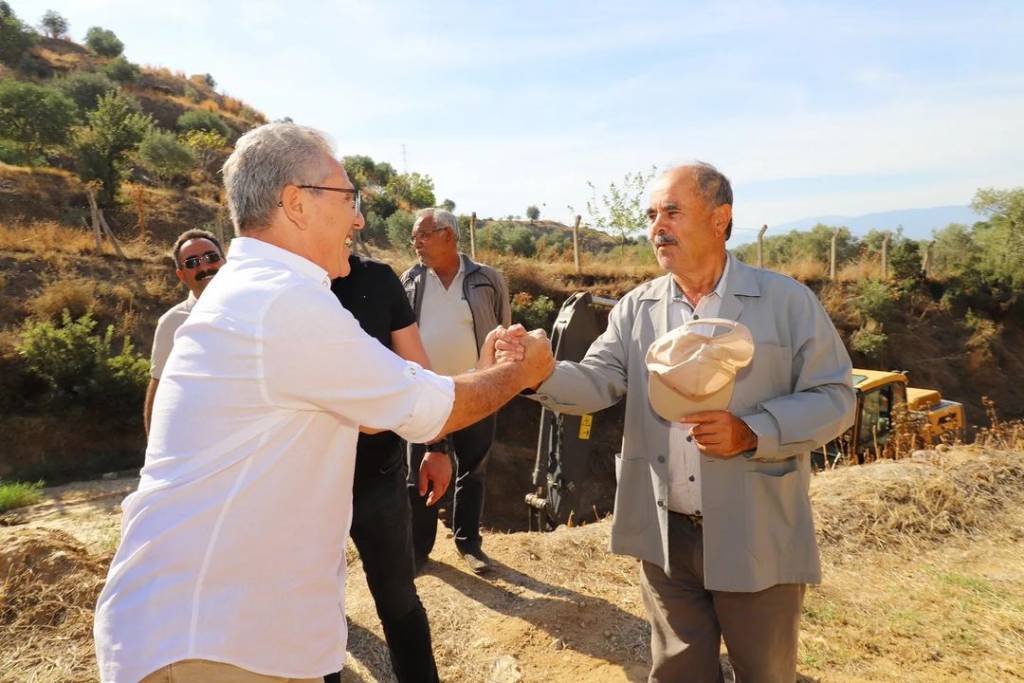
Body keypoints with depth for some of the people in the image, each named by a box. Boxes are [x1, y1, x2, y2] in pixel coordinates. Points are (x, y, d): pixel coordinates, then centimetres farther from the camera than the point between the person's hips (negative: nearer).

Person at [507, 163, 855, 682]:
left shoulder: (787, 301, -6)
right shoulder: (636, 308, 3)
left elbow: (834, 397, -6)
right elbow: (596, 383, -5)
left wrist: (751, 434, -21)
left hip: (756, 538, -2)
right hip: (665, 535, 3)